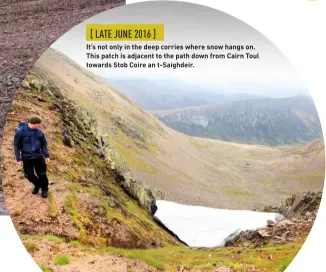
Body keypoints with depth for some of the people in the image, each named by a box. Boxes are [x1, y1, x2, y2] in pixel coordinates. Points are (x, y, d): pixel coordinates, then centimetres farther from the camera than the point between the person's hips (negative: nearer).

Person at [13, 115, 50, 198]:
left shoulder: (39, 132, -5)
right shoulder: (20, 131, -14)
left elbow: (44, 144, 6)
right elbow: (16, 145, -6)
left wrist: (46, 155, -2)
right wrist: (18, 159, -7)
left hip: (38, 157, 1)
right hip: (26, 158, -1)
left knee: (42, 174, 5)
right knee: (29, 175, 7)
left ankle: (45, 189, 30)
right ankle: (37, 185, 37)